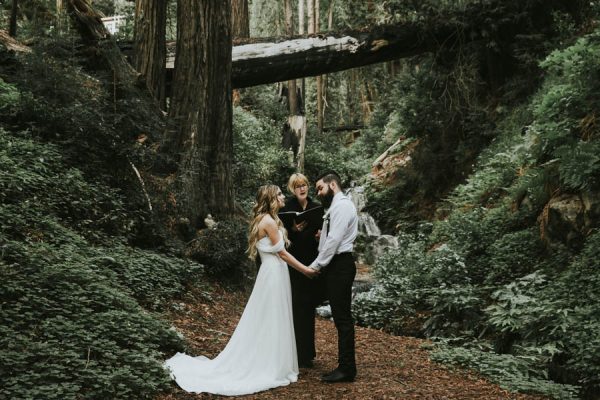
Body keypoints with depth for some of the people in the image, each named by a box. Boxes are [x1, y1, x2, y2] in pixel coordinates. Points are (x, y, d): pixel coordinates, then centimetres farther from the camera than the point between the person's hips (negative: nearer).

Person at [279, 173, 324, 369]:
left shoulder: (317, 208, 8)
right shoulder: (287, 208, -4)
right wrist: (294, 230, -23)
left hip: (312, 262, 4)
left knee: (309, 306, 11)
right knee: (296, 307, -5)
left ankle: (308, 351, 23)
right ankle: (298, 354, 3)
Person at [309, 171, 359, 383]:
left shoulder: (342, 205, -13)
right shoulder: (336, 206, 19)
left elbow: (334, 240, -19)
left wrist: (316, 265, -15)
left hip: (340, 265, -10)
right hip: (335, 265, 10)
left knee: (342, 317, -6)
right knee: (341, 317, 12)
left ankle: (346, 369, 0)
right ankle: (345, 365, 19)